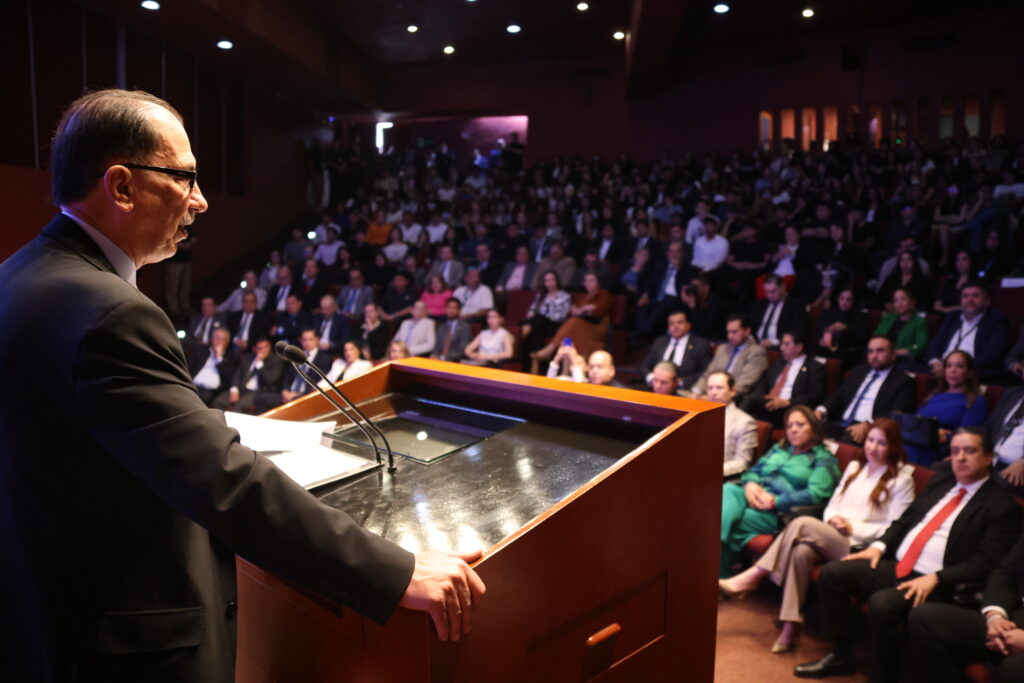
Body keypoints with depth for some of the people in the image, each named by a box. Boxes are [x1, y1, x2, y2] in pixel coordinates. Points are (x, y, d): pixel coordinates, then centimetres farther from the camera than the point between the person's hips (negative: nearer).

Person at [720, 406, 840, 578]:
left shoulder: (823, 460, 7)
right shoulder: (778, 449, 29)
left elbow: (814, 494, -8)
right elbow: (754, 470, 23)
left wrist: (776, 501, -16)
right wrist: (749, 484, -2)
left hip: (779, 513, -5)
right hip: (752, 496, 5)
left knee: (727, 523, -30)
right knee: (728, 489, -32)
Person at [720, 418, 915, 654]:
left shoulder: (901, 479, 3)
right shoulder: (854, 467, 21)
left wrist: (853, 527, -11)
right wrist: (832, 519, -3)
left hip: (859, 547, -5)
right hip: (831, 538, 5)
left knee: (803, 523, -28)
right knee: (801, 551, -30)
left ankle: (751, 578, -21)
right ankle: (790, 628, -28)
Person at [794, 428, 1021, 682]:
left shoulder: (1002, 506, -5)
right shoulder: (940, 481, 16)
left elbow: (984, 564, -13)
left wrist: (934, 579, -23)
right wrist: (878, 546, 4)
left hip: (936, 585, -7)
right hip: (896, 567, 8)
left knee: (882, 604, -33)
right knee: (832, 573, -8)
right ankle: (841, 656, 6)